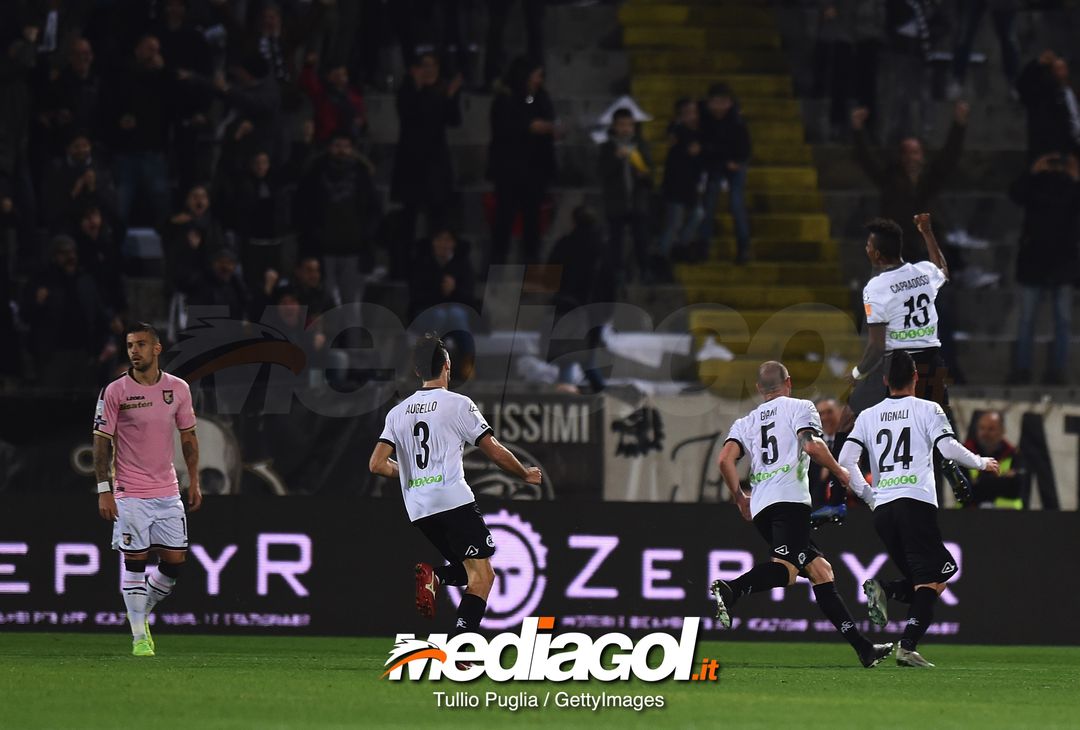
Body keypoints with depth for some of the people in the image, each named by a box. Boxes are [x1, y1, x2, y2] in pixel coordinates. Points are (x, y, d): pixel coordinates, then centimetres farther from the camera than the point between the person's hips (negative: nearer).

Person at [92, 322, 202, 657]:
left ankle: (142, 613, 26)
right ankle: (139, 637, 5)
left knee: (175, 560, 2)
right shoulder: (115, 391, -7)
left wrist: (194, 482, 10)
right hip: (130, 494, -4)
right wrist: (104, 490, -10)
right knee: (134, 562, -3)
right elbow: (102, 441, -5)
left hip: (168, 491, 4)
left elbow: (188, 437, 13)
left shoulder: (178, 389, 4)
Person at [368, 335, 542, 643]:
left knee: (469, 569, 20)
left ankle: (433, 575, -13)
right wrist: (525, 474, 20)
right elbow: (495, 452, 2)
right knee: (482, 576, -5)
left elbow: (377, 465, 9)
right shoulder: (458, 404, 0)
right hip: (454, 499, -6)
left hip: (419, 510, 6)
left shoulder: (398, 412, 14)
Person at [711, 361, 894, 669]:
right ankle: (731, 589, -51)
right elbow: (812, 446, -6)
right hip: (789, 499, -6)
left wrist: (740, 499, 19)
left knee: (820, 569, 8)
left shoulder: (745, 422, 25)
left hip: (759, 507, 6)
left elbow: (726, 459, 8)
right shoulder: (799, 408, 12)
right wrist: (839, 471, 8)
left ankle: (862, 646, 5)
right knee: (785, 568, -24)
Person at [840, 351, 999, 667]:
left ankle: (884, 591, -16)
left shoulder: (868, 416, 16)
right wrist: (981, 463, 10)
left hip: (882, 509, 5)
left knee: (920, 580, 15)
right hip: (916, 501, -5)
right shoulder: (927, 409, 5)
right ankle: (908, 646, -22)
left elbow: (846, 460, 7)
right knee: (931, 579, -5)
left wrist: (868, 496, 17)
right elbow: (948, 448, -7)